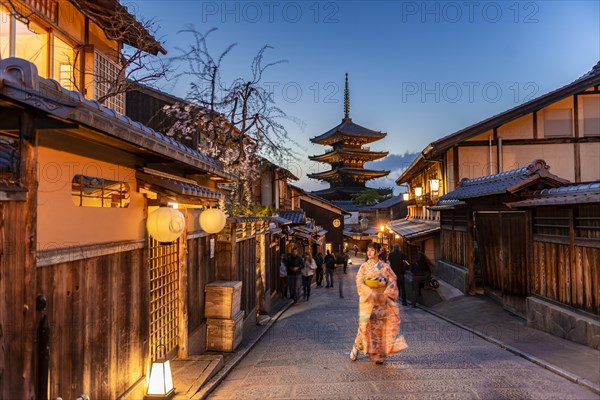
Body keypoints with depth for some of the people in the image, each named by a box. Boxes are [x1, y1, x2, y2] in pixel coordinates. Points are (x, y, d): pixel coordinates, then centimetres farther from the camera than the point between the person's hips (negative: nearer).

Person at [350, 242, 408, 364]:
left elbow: (392, 281, 1)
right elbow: (360, 282, -5)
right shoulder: (364, 266, 3)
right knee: (367, 324, -4)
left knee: (381, 325, 1)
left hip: (383, 300, 1)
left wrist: (385, 294, -14)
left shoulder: (385, 266, 4)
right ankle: (357, 347, 17)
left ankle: (379, 354, 13)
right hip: (368, 300, -1)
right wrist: (372, 294, -18)